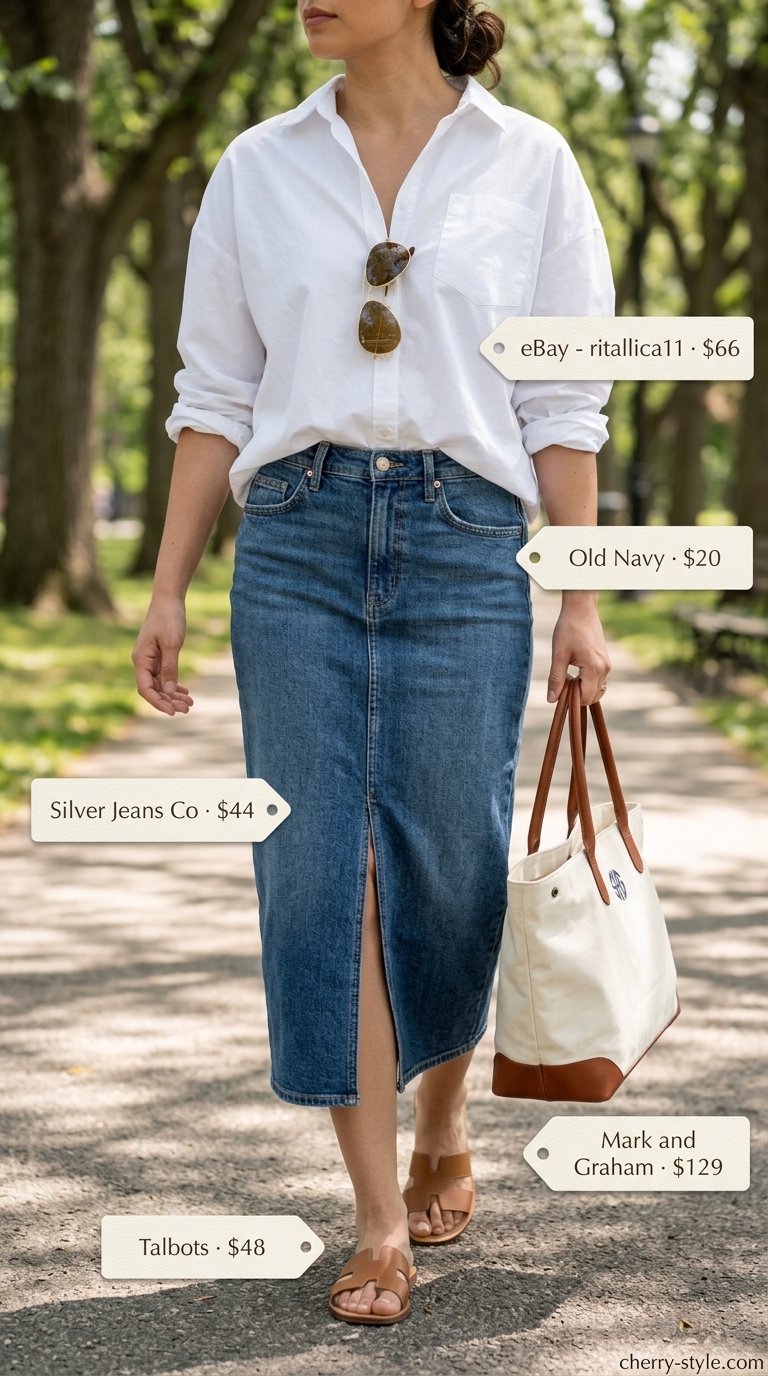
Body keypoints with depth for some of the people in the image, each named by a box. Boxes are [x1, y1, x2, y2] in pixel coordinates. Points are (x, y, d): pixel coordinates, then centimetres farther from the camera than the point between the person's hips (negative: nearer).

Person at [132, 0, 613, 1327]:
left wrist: (583, 602, -1)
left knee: (448, 867, 3)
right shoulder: (257, 170, 9)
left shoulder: (528, 164, 4)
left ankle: (444, 1123, 32)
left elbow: (564, 404, 3)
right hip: (296, 543, 2)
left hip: (465, 545, -1)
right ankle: (381, 1222, 5)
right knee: (322, 870, -3)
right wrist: (168, 591, 5)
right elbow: (215, 392, 10)